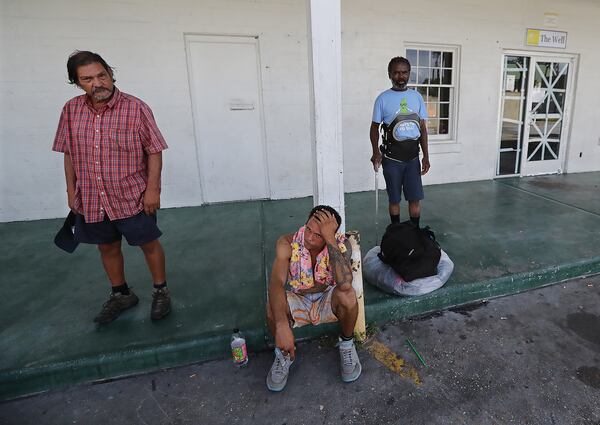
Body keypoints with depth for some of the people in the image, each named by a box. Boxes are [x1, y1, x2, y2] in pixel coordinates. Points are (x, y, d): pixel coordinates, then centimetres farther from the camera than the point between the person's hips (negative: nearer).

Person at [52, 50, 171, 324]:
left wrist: (153, 189, -15)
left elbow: (154, 151, -10)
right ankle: (121, 294, 38)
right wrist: (71, 190, 11)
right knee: (107, 248, 17)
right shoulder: (71, 110, 2)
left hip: (133, 197, -4)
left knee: (149, 244, 8)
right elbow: (69, 153, 10)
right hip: (90, 200, 5)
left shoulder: (136, 108, -12)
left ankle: (161, 291, 29)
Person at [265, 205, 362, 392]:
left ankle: (347, 345, -1)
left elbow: (344, 284, -42)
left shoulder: (341, 244, -23)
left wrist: (330, 238, -45)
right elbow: (276, 283, -35)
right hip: (297, 302, 0)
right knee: (273, 307, -32)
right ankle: (284, 353, 1)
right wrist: (282, 326, -49)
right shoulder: (287, 243, -23)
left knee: (348, 295, -33)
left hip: (327, 300, 0)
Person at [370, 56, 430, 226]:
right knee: (394, 199, 8)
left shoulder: (416, 96, 5)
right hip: (392, 158, -2)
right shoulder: (383, 98, -4)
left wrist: (426, 156, 2)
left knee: (415, 198, 6)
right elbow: (375, 127, -1)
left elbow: (422, 128, 8)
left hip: (413, 157, 3)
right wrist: (376, 152, -17)